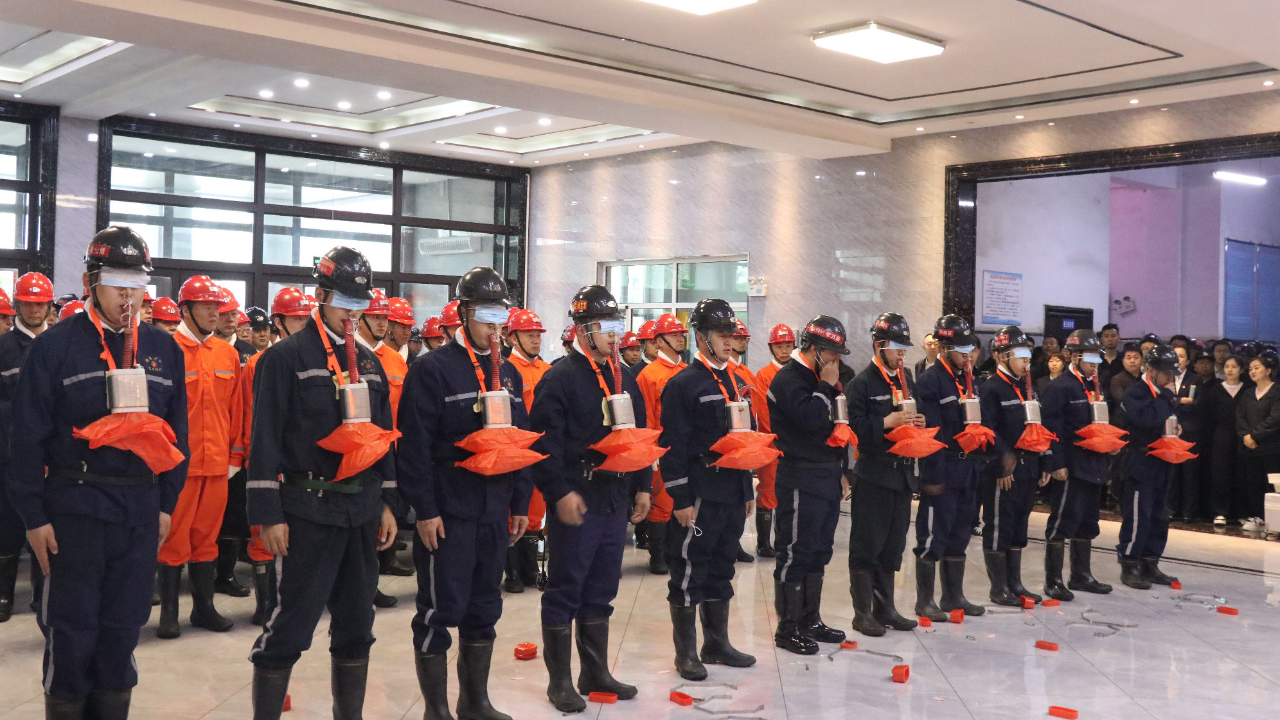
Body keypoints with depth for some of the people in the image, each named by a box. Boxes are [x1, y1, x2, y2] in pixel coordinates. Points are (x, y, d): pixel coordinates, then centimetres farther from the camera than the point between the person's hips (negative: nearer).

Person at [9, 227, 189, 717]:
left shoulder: (164, 350, 8)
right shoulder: (55, 346, -4)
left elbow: (176, 432, 13)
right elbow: (27, 437, -4)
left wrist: (166, 503, 10)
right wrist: (34, 515, -6)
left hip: (141, 512, 3)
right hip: (74, 507, -3)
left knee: (123, 627, 11)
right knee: (71, 631, 4)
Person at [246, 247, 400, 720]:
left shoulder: (369, 362, 14)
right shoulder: (285, 357, -4)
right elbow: (265, 438, -8)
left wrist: (388, 503, 12)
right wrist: (268, 514, -12)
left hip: (363, 512, 6)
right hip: (309, 511, -6)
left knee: (356, 623, 12)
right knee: (290, 626, -3)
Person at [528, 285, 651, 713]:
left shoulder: (624, 380, 14)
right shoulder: (560, 377, -9)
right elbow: (545, 441, -15)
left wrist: (643, 486, 13)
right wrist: (560, 493, -19)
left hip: (616, 500, 7)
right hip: (575, 501, -7)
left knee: (601, 590, 15)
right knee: (564, 591, 1)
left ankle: (596, 674, 25)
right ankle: (560, 682, 11)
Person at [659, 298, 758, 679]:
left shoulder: (737, 382, 14)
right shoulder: (683, 384, -10)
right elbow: (673, 446, -13)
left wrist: (748, 489, 18)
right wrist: (680, 499, -16)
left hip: (733, 493, 7)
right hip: (700, 494, -7)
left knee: (722, 568, 16)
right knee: (690, 570, 0)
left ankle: (717, 644, 27)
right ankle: (686, 652, 10)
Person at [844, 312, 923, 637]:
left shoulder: (908, 384, 15)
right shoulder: (861, 384, -7)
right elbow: (853, 427, -16)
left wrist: (919, 424, 0)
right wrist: (888, 422, -24)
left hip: (903, 473, 7)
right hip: (872, 475, -7)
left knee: (893, 545, 12)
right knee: (866, 545, -1)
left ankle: (885, 608, 22)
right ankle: (862, 612, 7)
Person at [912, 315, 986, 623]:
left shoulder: (967, 379, 15)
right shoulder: (928, 380, -10)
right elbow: (931, 432, -15)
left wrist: (977, 465, 11)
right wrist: (933, 476, -18)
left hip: (967, 471, 8)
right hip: (941, 471, -8)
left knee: (959, 536, 14)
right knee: (932, 537, -1)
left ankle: (954, 597, 25)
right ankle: (925, 601, 8)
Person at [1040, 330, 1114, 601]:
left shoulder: (1095, 386, 15)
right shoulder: (1060, 386, -11)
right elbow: (1052, 428, -16)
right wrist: (1056, 464, -19)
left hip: (1093, 465, 9)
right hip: (1070, 467, -8)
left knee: (1087, 522, 15)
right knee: (1062, 521, -5)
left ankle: (1081, 575, 26)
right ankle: (1053, 580, 1)